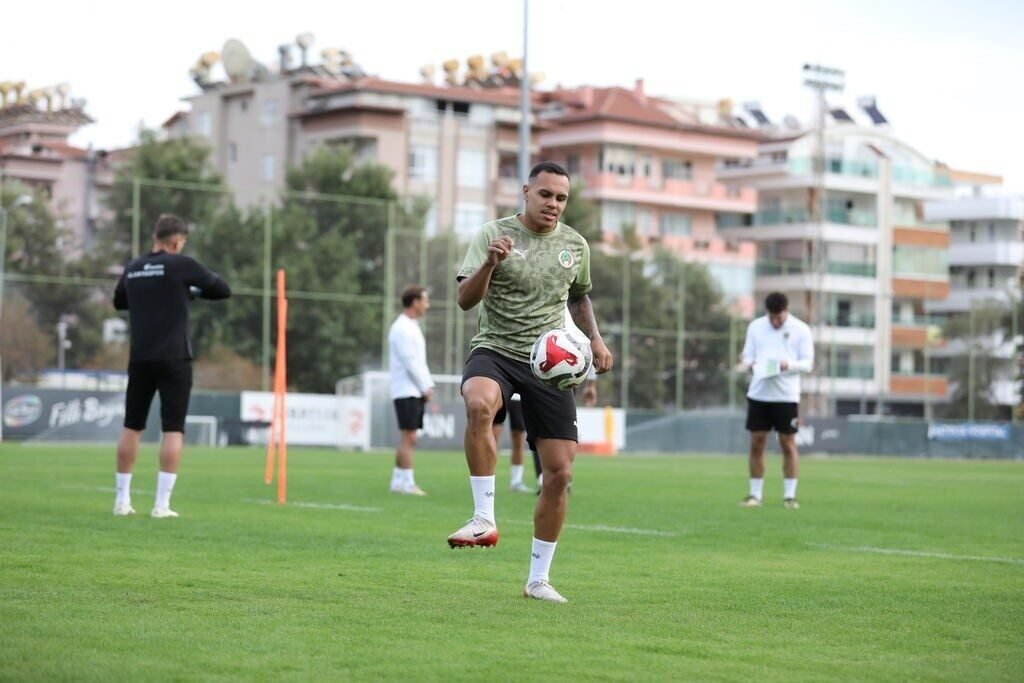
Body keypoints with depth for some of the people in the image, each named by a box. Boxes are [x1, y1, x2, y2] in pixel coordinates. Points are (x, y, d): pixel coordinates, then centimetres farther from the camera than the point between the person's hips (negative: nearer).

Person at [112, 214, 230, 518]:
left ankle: (122, 500, 12)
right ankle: (162, 504, -8)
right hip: (173, 359, -5)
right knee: (173, 429, -2)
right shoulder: (181, 264, -7)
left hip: (140, 359, 5)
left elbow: (118, 301, 27)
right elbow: (223, 289, 0)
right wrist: (192, 289, 16)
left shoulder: (133, 269, 9)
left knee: (132, 427, 12)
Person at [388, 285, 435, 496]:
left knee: (408, 439, 9)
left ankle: (398, 481, 11)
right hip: (406, 391, -9)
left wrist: (428, 386, 10)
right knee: (408, 438, -9)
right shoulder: (402, 328, -12)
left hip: (416, 391, 9)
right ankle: (407, 483, -9)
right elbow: (410, 362, -17)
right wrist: (426, 388, -12)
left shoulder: (412, 327, 18)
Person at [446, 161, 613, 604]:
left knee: (559, 472, -1)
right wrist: (490, 263, -31)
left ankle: (538, 579, 13)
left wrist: (594, 338, 10)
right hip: (495, 351, -4)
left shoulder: (575, 245, 8)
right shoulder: (494, 235, -5)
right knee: (479, 403, -40)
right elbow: (465, 300, -13)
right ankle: (484, 519, -31)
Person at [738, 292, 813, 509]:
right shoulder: (755, 327, 7)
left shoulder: (801, 329, -1)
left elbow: (807, 362, -3)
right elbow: (747, 356, 9)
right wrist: (748, 364, -14)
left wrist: (789, 365, -22)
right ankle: (755, 494, 9)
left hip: (787, 396, -2)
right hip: (758, 394, 2)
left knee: (788, 444, 1)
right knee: (756, 444, 2)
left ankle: (790, 495, 6)